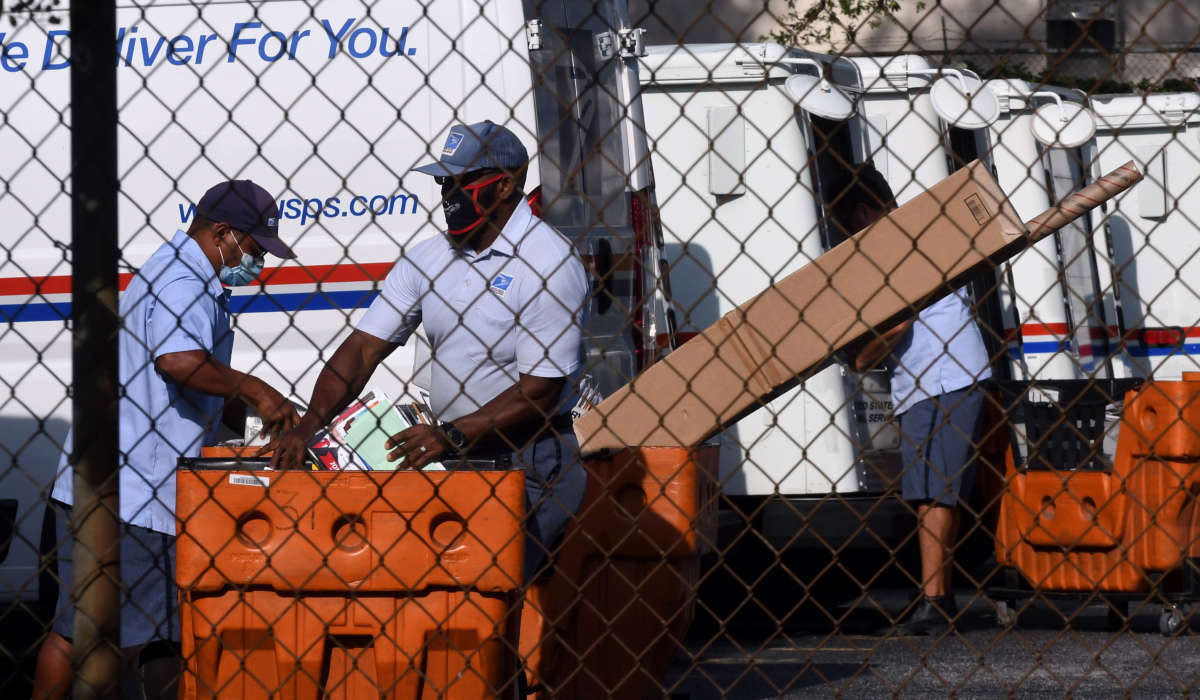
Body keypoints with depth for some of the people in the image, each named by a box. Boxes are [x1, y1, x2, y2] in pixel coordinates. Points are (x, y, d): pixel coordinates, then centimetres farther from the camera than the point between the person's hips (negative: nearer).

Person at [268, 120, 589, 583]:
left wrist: (452, 434, -22)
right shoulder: (429, 257, 10)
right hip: (449, 458, 6)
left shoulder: (549, 262, -10)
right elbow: (365, 345, 6)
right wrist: (309, 427, -7)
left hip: (526, 463, -6)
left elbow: (540, 389, -15)